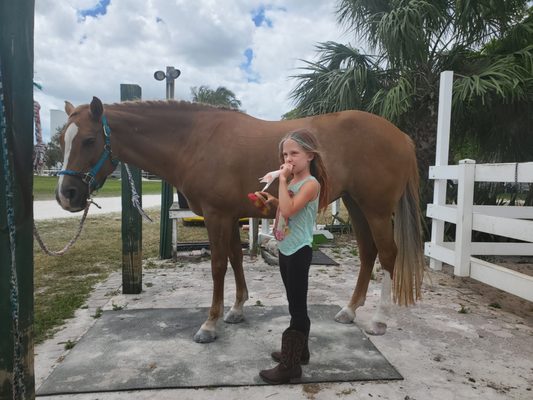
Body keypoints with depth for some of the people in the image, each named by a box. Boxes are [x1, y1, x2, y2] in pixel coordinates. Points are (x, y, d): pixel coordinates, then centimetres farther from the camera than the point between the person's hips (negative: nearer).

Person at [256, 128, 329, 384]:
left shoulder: (311, 183, -17)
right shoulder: (292, 182, 11)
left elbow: (288, 211, -30)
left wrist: (282, 179, -24)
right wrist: (271, 200, 6)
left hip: (299, 252, -9)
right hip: (285, 250, 9)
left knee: (297, 308, 0)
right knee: (295, 305, 19)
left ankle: (290, 366, 9)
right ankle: (298, 351, 34)